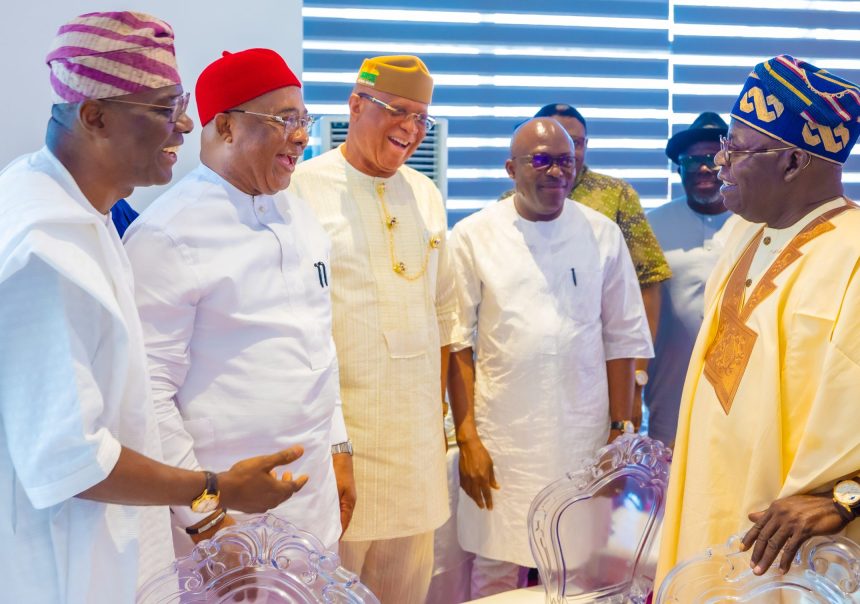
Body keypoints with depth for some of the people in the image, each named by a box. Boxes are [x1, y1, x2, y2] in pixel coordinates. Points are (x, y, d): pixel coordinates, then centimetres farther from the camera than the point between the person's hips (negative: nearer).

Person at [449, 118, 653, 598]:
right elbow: (458, 342, -2)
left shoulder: (603, 234, 3)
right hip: (503, 437, -1)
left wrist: (621, 429, 3)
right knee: (497, 573, 7)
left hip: (585, 436, 2)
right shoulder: (474, 236, -2)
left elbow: (623, 338, 6)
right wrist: (467, 438, -5)